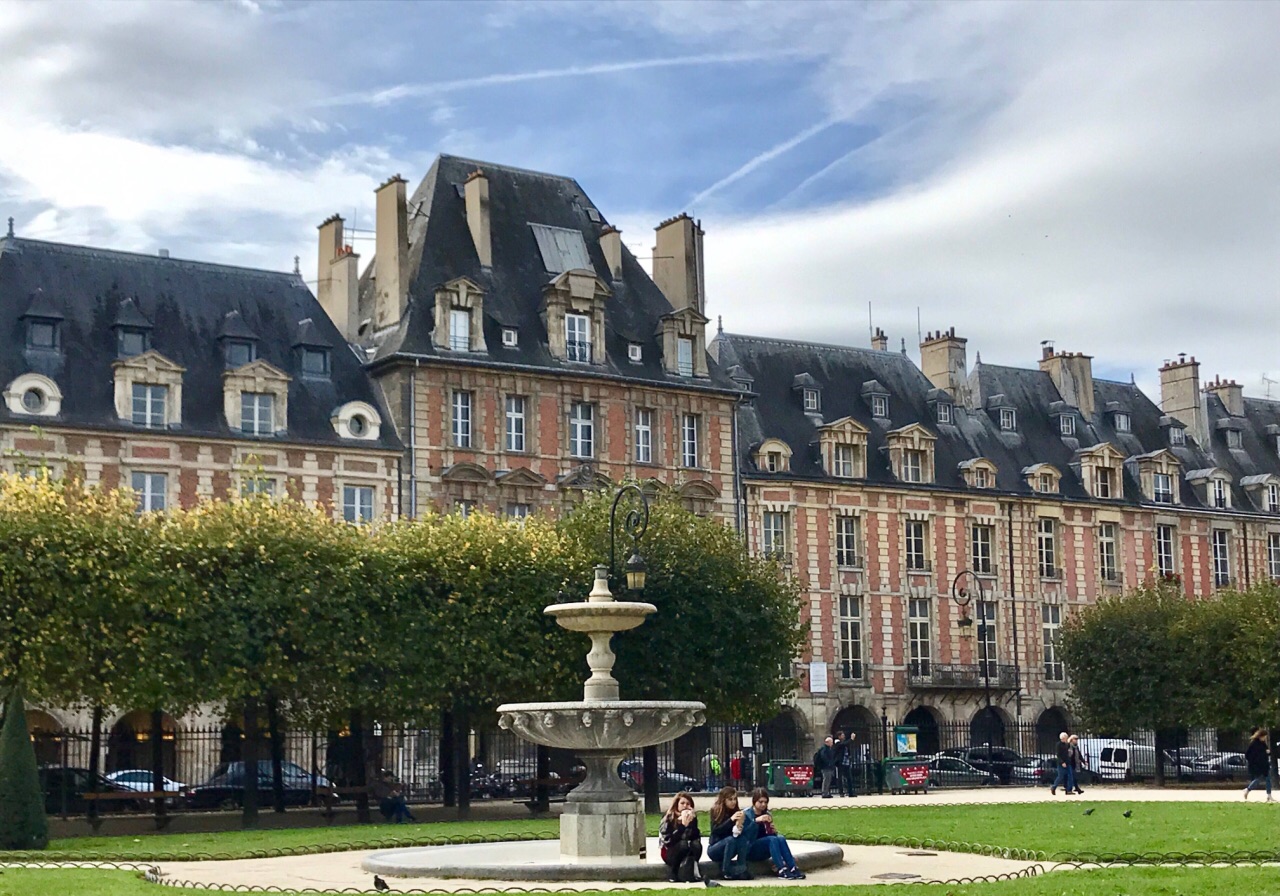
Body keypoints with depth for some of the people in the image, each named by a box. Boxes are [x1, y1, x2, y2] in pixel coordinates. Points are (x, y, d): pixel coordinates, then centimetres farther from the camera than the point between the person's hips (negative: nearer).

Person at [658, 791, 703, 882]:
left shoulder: (692, 817, -3)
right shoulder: (668, 818, -13)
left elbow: (696, 837, -13)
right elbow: (669, 840, -24)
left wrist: (692, 822, -25)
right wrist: (683, 825, -31)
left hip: (687, 853, 3)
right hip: (669, 852, -3)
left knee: (696, 844, -27)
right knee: (683, 844, -33)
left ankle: (688, 874, -26)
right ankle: (672, 872, -18)